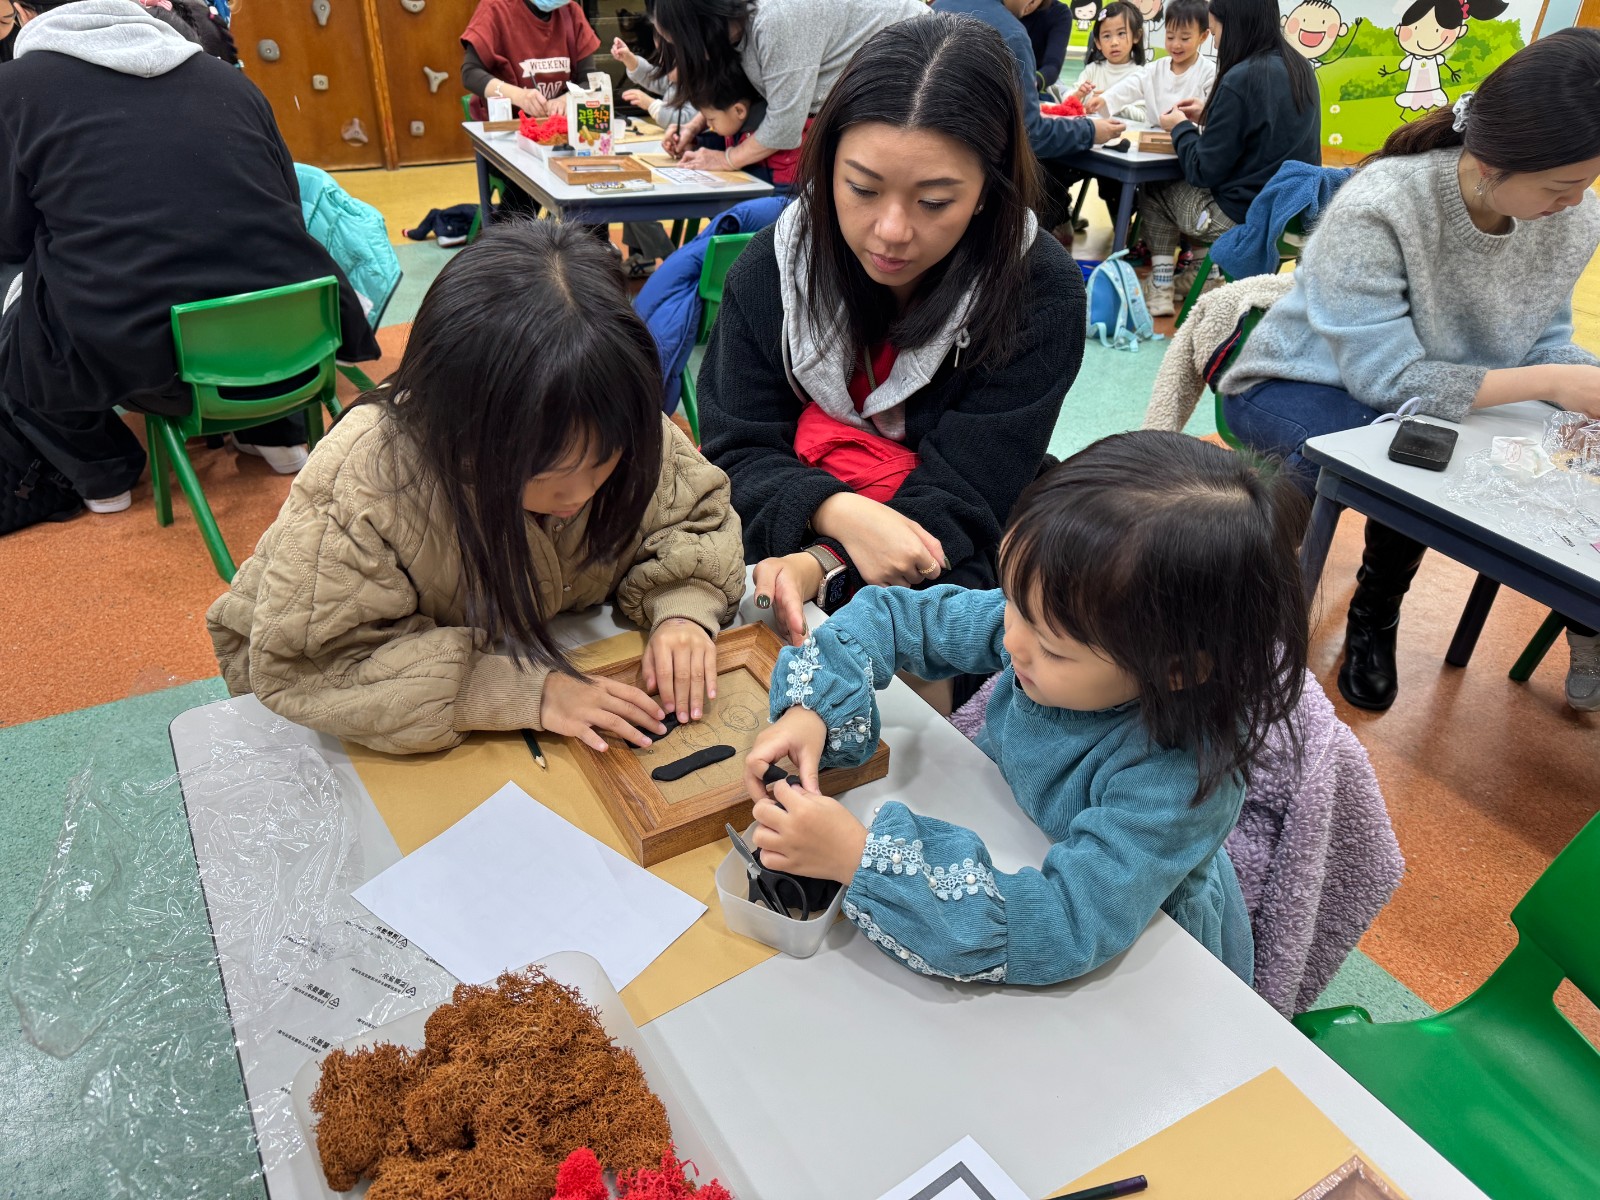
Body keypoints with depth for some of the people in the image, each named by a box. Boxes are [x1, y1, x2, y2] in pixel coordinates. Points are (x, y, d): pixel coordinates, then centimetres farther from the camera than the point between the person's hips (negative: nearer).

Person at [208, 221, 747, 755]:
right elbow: (306, 666, -31)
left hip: (547, 649, 5)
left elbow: (694, 515, -4)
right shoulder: (364, 481, -33)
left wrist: (681, 608, -25)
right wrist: (521, 691, -37)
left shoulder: (618, 432, -20)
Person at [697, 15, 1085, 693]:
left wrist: (820, 566, -32)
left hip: (942, 586, -2)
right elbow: (739, 453, -5)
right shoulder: (773, 266, -6)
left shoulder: (1040, 295, -13)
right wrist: (838, 512, -27)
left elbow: (957, 503, -15)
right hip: (778, 558, 3)